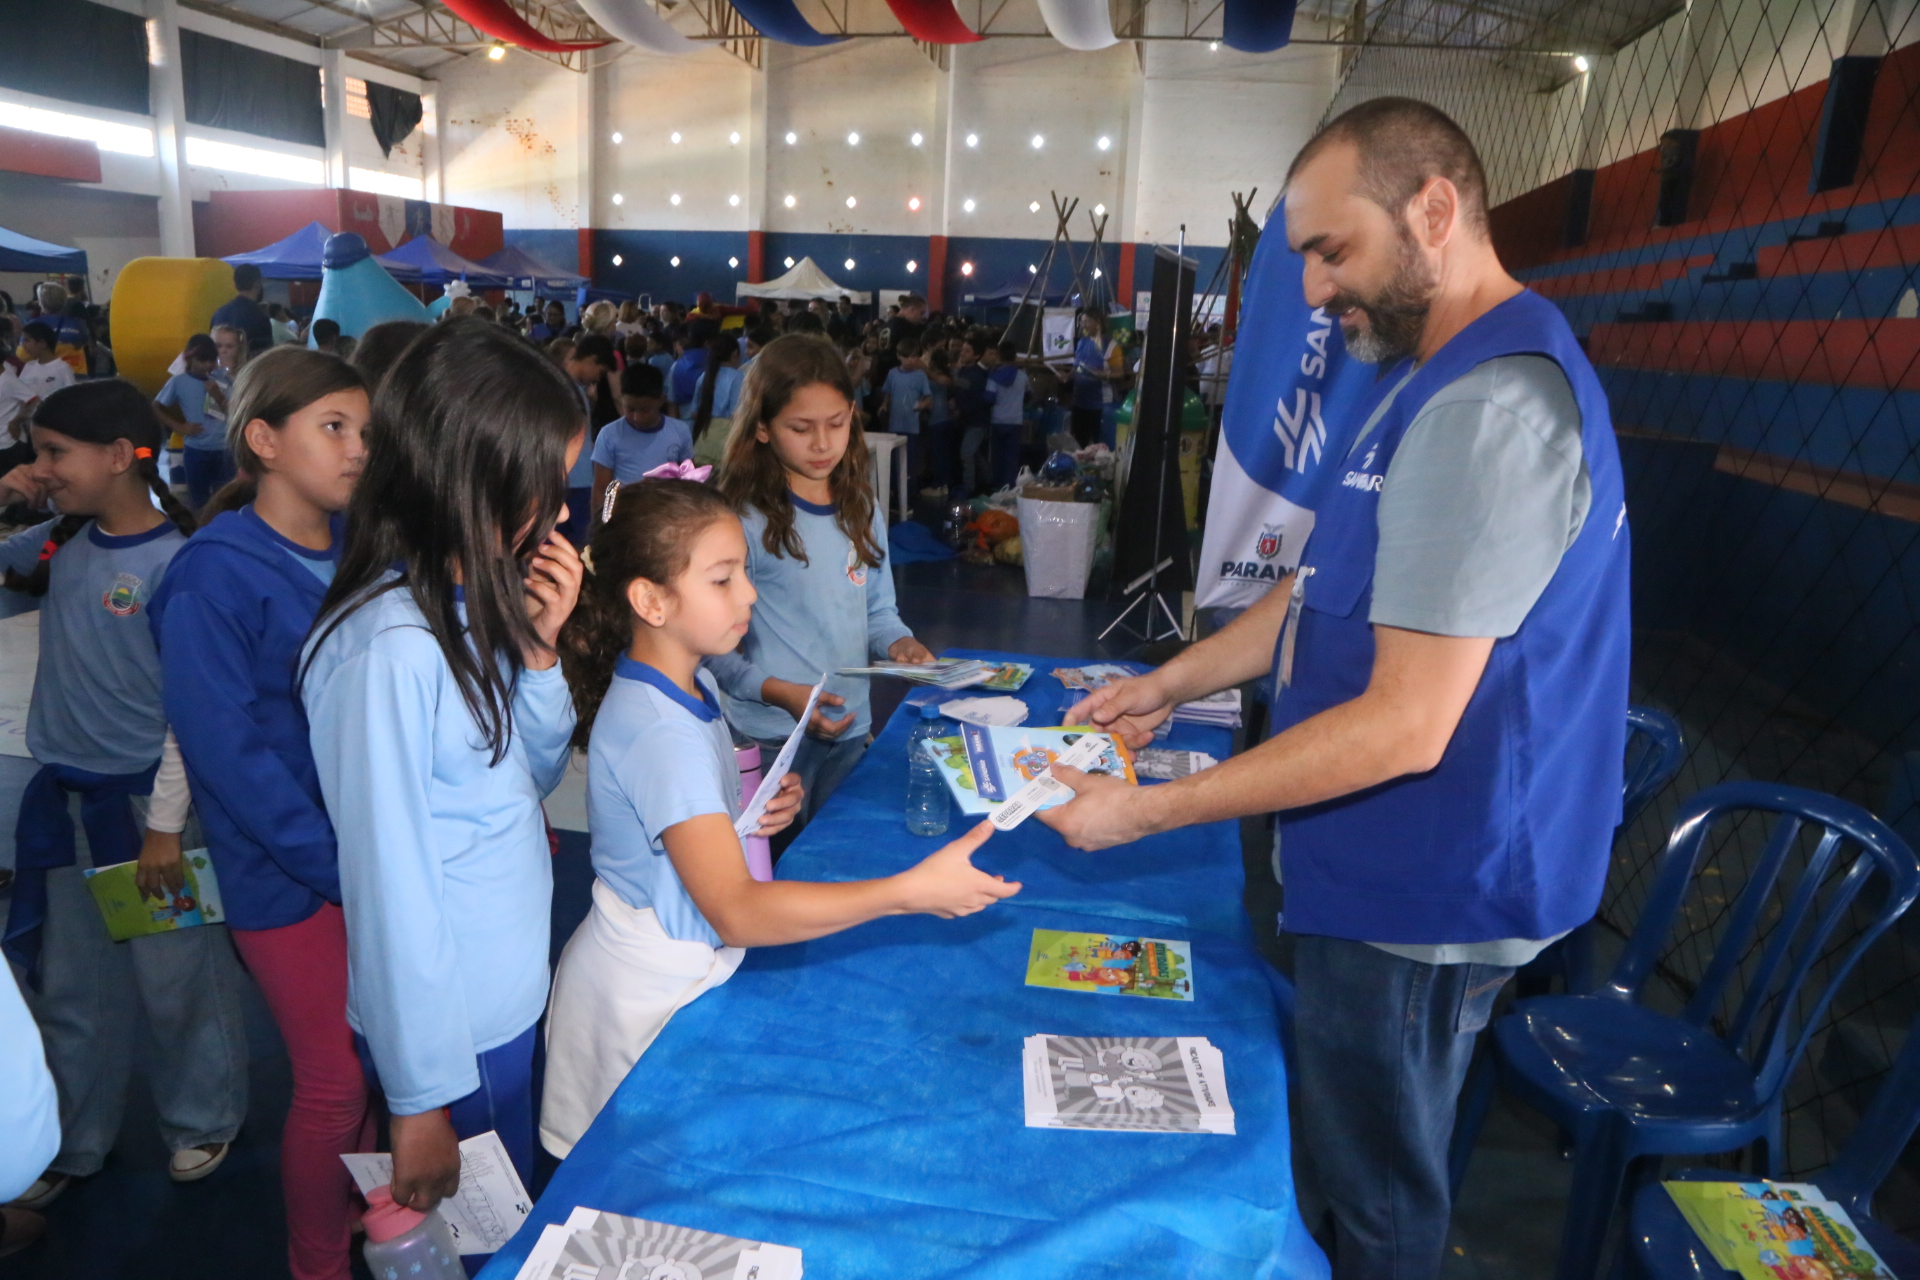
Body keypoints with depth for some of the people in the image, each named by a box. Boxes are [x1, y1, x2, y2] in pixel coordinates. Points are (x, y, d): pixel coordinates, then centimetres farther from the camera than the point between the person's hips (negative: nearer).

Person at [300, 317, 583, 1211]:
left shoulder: (470, 607, -2)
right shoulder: (390, 649, -27)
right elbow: (389, 884, -24)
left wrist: (534, 648, -10)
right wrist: (420, 1099, -17)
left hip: (512, 996, 7)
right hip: (450, 1031, -7)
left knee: (527, 1215, 26)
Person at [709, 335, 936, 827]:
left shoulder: (862, 513, 6)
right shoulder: (745, 521, -14)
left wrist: (898, 642, -6)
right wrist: (779, 692, -25)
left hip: (851, 730, 6)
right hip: (770, 736, -5)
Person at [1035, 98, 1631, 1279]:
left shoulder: (1489, 408, -26)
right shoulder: (1445, 378, 10)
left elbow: (1407, 726, -29)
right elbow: (1336, 587, 15)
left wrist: (1150, 811, -24)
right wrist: (1173, 682, 7)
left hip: (1419, 894, -9)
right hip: (1398, 872, 10)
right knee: (1376, 1168, 26)